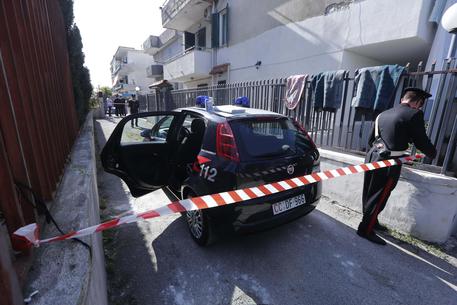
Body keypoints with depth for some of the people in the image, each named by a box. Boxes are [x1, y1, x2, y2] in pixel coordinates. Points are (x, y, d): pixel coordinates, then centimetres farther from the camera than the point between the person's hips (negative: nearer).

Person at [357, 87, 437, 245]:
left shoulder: (382, 114, 13)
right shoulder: (414, 114, -6)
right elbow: (421, 141, -3)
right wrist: (433, 154, 18)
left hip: (372, 157, 7)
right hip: (389, 163, -7)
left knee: (370, 193, 18)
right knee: (379, 197, 2)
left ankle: (372, 221, 37)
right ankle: (366, 229, 10)